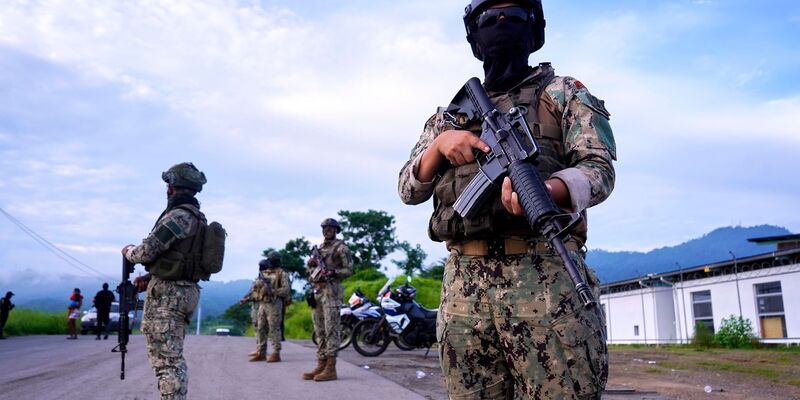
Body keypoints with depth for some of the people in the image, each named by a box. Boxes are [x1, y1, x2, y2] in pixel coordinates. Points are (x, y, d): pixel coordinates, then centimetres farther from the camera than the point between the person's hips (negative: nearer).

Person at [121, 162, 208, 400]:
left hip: (167, 293, -10)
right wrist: (149, 277, 12)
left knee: (166, 359, -8)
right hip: (185, 290, 10)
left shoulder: (178, 216, -16)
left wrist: (128, 252, 7)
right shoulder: (197, 218, 14)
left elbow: (146, 252, -15)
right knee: (172, 356, 18)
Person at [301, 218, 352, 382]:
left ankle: (331, 368, -10)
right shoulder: (319, 248, 20)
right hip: (317, 291, 8)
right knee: (319, 330, 8)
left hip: (332, 291, -8)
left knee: (331, 329, -10)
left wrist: (332, 272, -20)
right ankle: (321, 365, 13)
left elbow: (348, 269, -6)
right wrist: (310, 265, 3)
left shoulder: (341, 247, -1)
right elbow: (311, 272, 24)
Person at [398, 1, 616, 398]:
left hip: (545, 276, -3)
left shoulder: (565, 93, 12)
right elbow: (408, 189, 17)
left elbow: (599, 168, -3)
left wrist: (545, 190, -25)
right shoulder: (449, 114, 22)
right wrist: (439, 144, -4)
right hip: (464, 286, 4)